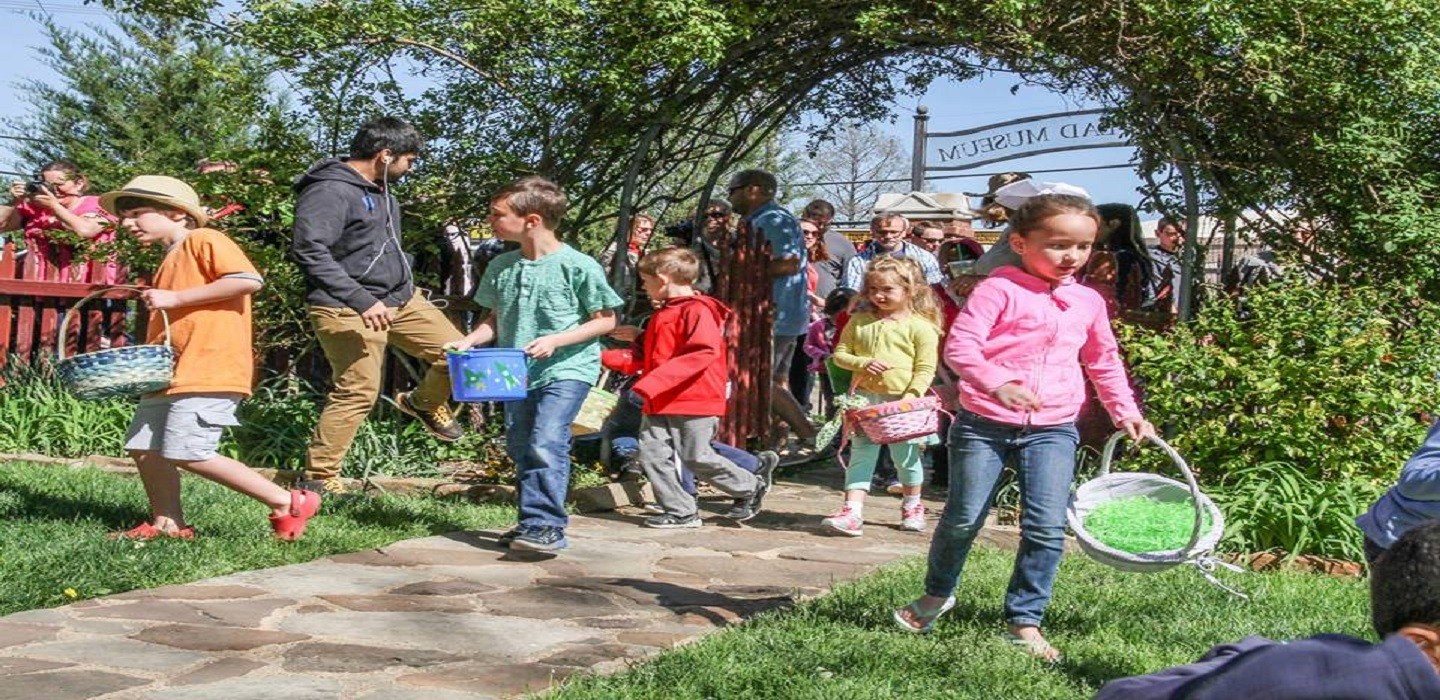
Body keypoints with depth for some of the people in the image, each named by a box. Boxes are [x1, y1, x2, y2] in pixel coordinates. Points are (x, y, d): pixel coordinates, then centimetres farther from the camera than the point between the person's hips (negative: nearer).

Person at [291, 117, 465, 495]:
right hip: (348, 309, -9)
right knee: (357, 393, -9)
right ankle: (318, 479, 3)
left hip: (401, 299, 9)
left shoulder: (380, 190, 14)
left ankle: (425, 403, 34)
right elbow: (309, 251, -27)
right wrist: (362, 301, -31)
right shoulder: (330, 191, -17)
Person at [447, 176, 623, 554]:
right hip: (518, 372, 7)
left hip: (567, 369, -7)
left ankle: (546, 526, -18)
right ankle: (534, 523, 23)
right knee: (519, 447, 11)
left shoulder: (579, 266, -11)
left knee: (546, 443, -21)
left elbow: (605, 321, -6)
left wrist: (555, 340, -17)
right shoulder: (502, 267, 6)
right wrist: (469, 340, -3)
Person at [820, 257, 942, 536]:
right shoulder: (859, 322, 6)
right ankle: (852, 512, -9)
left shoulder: (920, 326, -6)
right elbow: (840, 354, 8)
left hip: (903, 401, -2)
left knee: (906, 456, 10)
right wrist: (864, 363, -11)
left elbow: (926, 369, -8)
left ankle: (912, 506, 33)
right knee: (861, 455, -3)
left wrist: (911, 397, -20)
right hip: (865, 398, 2)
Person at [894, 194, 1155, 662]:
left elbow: (1104, 362, 25)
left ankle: (1025, 620, 9)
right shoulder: (1000, 289, -9)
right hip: (984, 423, -4)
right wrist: (998, 383, -33)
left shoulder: (1088, 302, 10)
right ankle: (938, 593, 32)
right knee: (963, 518, 6)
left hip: (1053, 430, 4)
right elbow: (959, 345, -20)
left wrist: (1125, 411, 21)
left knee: (1047, 527, -4)